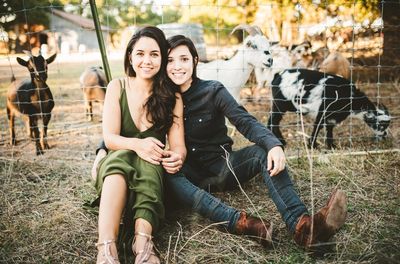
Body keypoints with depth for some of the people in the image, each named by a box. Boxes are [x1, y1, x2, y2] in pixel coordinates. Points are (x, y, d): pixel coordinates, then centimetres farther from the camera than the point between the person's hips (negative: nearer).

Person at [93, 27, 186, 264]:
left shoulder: (172, 96, -1)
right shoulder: (117, 87, -3)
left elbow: (179, 146, -8)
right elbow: (109, 138, -11)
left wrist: (176, 157, -34)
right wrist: (136, 144, -34)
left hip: (152, 167, 1)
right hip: (114, 164, 0)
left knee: (147, 162, -35)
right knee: (122, 157, -36)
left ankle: (143, 242, -52)